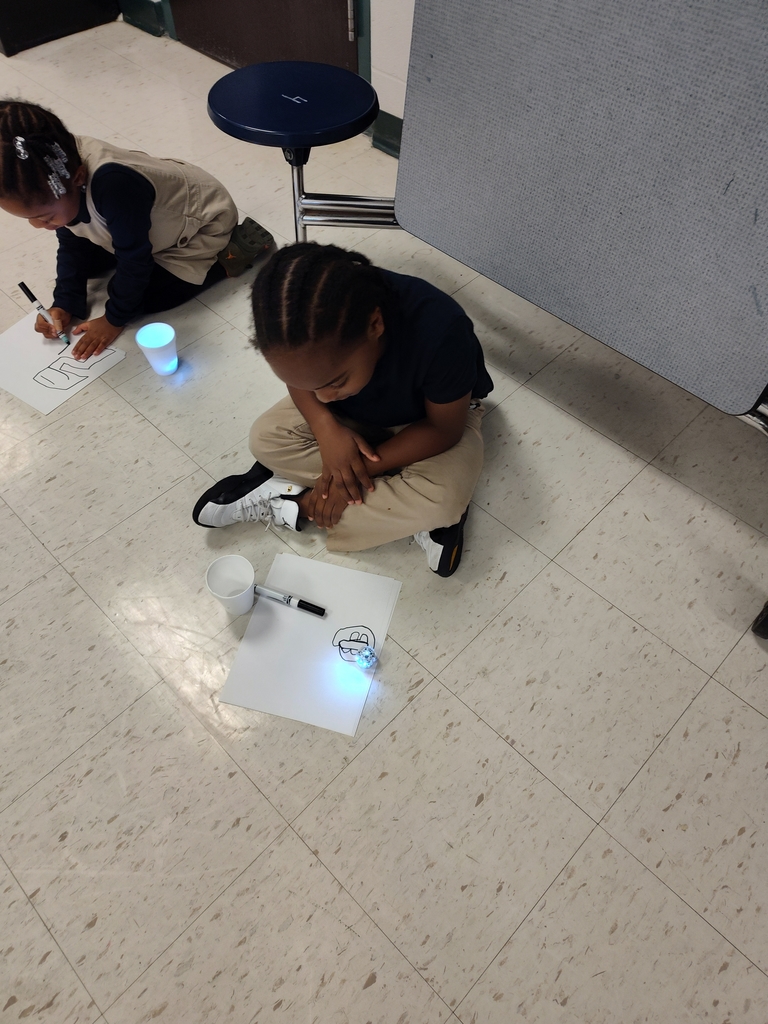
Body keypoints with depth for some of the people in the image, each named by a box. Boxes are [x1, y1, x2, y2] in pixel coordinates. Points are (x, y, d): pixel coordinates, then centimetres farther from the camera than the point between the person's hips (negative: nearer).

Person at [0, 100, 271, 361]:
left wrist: (115, 319, -19)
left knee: (144, 296, -13)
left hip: (204, 219, -8)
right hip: (164, 213, 8)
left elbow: (134, 258, -30)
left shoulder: (112, 183, -43)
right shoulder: (59, 166, -18)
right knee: (87, 259, 9)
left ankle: (230, 254, -4)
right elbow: (72, 244, -4)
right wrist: (64, 303, -11)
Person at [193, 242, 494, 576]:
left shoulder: (439, 331, -40)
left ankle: (293, 502, -14)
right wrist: (327, 428, -29)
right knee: (265, 438, -15)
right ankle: (406, 510, -13)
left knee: (443, 500, -32)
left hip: (428, 421, -3)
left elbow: (444, 429, -26)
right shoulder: (309, 329, -29)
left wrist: (362, 469, -29)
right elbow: (301, 378, -8)